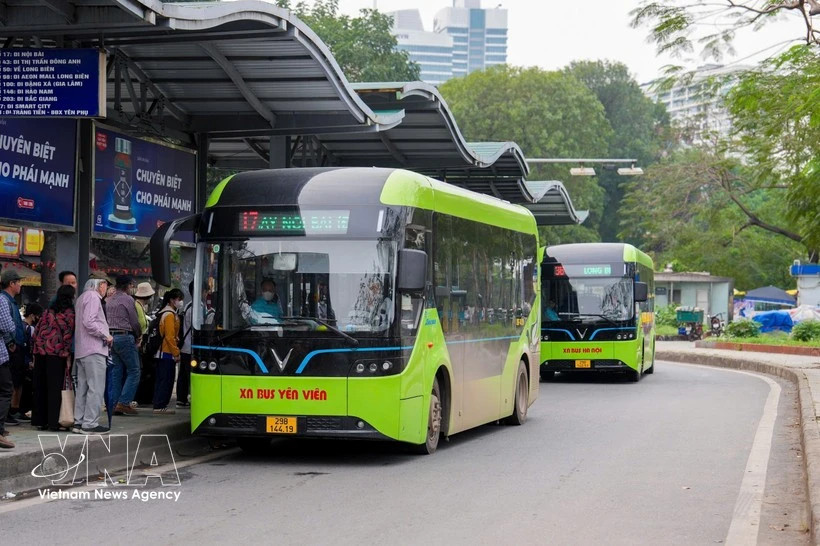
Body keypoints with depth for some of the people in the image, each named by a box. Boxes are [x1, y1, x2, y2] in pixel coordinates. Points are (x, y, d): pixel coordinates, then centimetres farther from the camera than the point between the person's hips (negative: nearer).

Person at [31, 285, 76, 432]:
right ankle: (53, 421, -3)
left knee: (40, 387, 10)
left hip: (40, 352, 5)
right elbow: (68, 335, -9)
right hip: (56, 353, -5)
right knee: (55, 387, -1)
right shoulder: (69, 313, -3)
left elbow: (37, 331, 13)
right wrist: (67, 355, -4)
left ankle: (39, 420, 13)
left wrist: (36, 351, 18)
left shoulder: (48, 311, 14)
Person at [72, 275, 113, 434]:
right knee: (96, 388, -8)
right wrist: (106, 336, -12)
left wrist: (104, 335, 17)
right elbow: (89, 322, -21)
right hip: (94, 349, -10)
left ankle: (79, 422, 13)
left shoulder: (82, 298, 21)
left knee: (83, 387, 12)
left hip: (81, 350, 10)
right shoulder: (93, 297, -10)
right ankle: (90, 423, -9)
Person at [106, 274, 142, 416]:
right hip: (125, 337, -8)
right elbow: (135, 322, -7)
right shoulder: (127, 299, -8)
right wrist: (139, 335, 10)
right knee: (134, 371, -3)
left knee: (116, 372, 10)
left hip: (111, 337, 8)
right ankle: (124, 403, -12)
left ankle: (113, 404, 8)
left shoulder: (108, 300, 14)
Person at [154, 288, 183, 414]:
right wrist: (176, 353, -16)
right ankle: (160, 406, -5)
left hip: (162, 353, 10)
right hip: (167, 353, -10)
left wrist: (175, 352, 18)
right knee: (166, 379, -7)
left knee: (161, 379, 12)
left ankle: (159, 405, 15)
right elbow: (170, 336, -19)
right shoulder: (169, 315, -13)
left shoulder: (168, 313, 18)